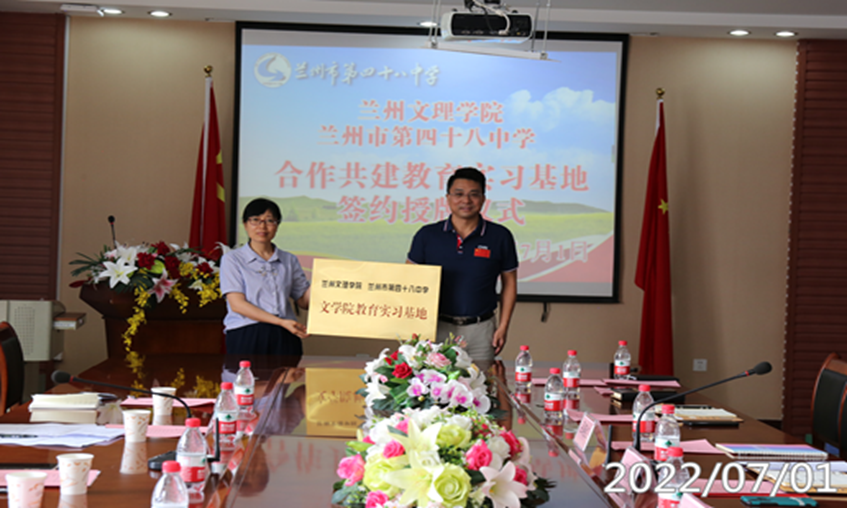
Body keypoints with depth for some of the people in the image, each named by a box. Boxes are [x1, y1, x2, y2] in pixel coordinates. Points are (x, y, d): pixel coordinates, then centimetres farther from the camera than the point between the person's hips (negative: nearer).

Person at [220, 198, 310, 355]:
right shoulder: (232, 259, 6)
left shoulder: (289, 260, 16)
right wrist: (281, 322, -12)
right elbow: (237, 304, -4)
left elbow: (304, 300, 16)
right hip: (247, 337, -3)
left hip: (284, 338, 3)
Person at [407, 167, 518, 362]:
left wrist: (503, 327, 4)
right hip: (437, 329, 0)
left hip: (480, 331, 0)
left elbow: (509, 283, 9)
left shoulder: (500, 237, 2)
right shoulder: (427, 235, 3)